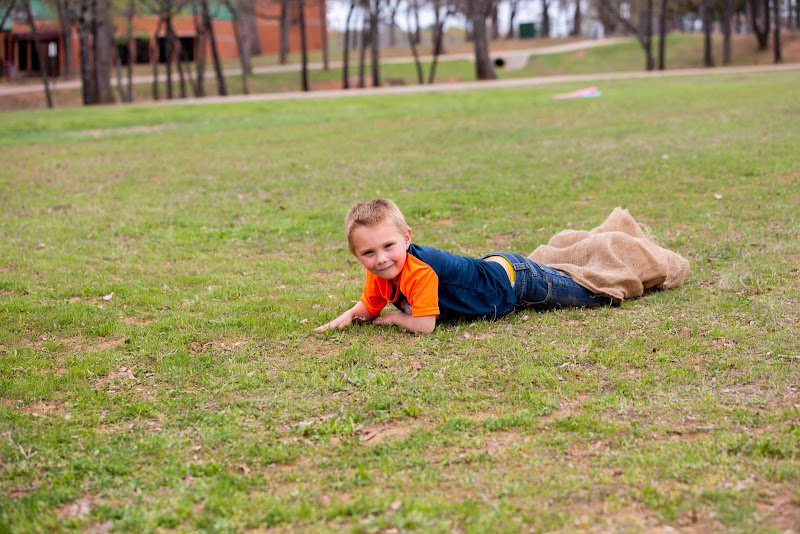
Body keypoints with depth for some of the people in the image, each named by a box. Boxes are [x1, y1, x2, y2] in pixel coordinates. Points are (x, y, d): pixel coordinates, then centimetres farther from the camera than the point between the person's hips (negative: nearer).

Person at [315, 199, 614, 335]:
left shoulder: (420, 270, -39)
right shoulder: (379, 275, -15)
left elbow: (425, 325, -40)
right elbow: (368, 308, 1)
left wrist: (396, 317, -22)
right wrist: (347, 317, -19)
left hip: (514, 277, -7)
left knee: (599, 297, 12)